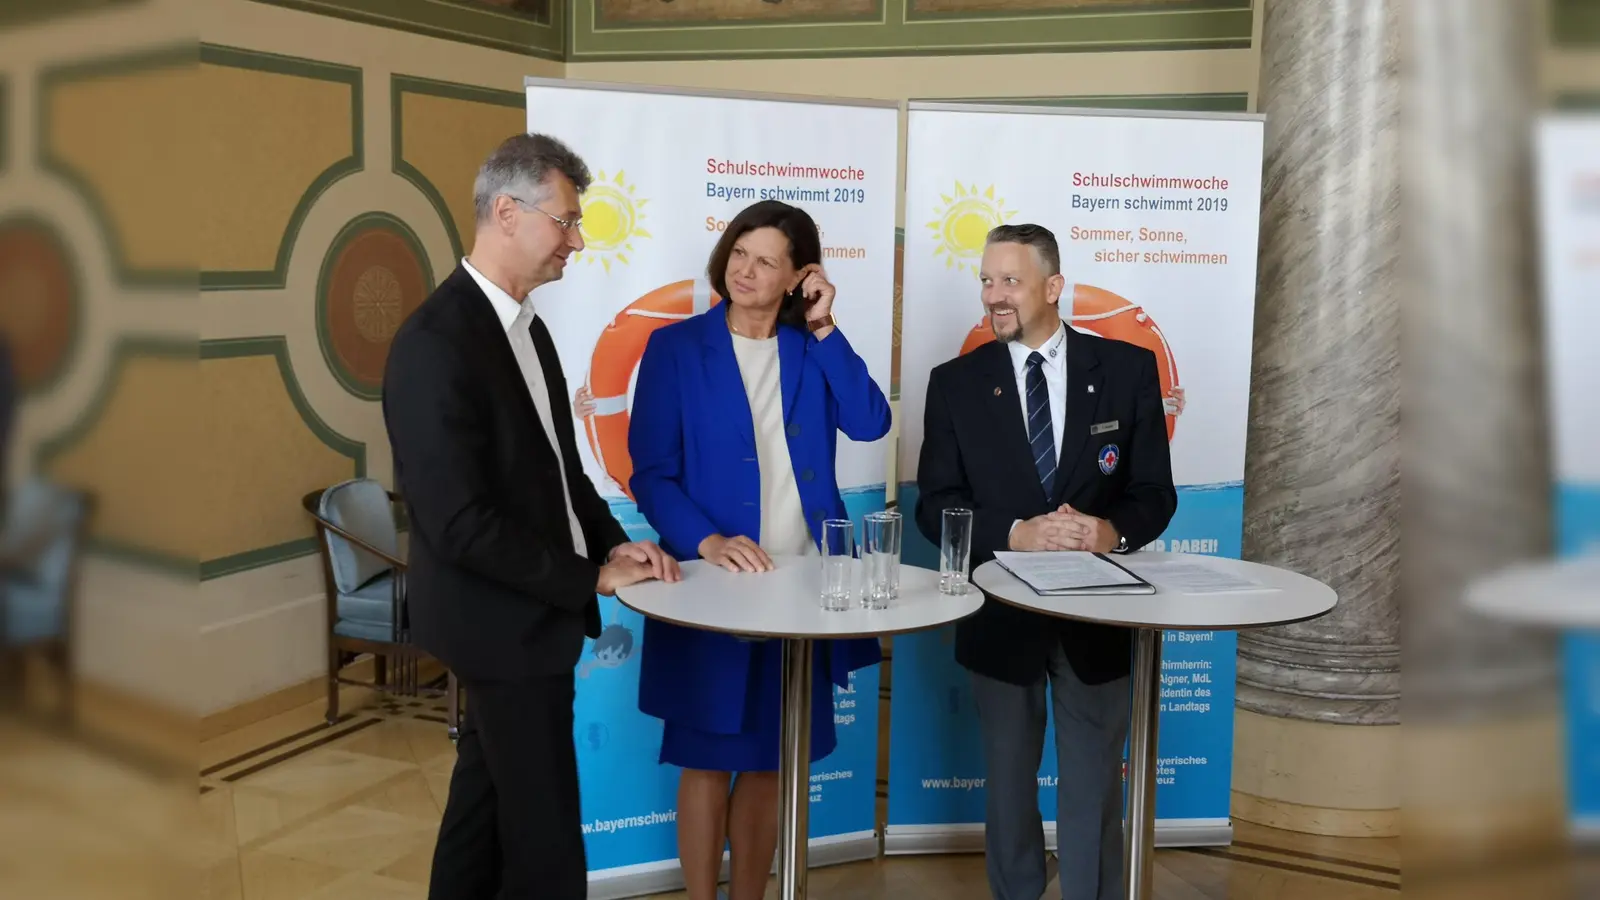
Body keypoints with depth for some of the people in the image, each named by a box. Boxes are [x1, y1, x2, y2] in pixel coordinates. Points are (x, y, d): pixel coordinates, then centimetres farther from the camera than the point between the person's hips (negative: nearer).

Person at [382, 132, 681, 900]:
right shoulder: (436, 343, -22)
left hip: (524, 614, 9)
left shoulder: (526, 326, 8)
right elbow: (460, 523, -25)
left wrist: (613, 542, -1)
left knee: (489, 797, 21)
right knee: (545, 837, 2)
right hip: (505, 622, -9)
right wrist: (590, 578, -16)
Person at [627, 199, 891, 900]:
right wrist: (706, 542, -21)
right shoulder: (676, 347, -5)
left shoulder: (812, 349, 6)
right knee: (708, 760, 7)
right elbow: (650, 473, -7)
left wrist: (824, 330, -11)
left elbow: (869, 423, -10)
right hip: (712, 583, -3)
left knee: (768, 760, 14)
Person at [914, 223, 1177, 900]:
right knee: (1008, 786, 17)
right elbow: (936, 507, -5)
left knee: (1095, 789, 10)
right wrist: (1016, 534, -22)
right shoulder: (956, 382, -1)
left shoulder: (1127, 368, -2)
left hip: (1099, 616, -1)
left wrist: (1113, 531, -23)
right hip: (1000, 615, 1)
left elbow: (1155, 492, -1)